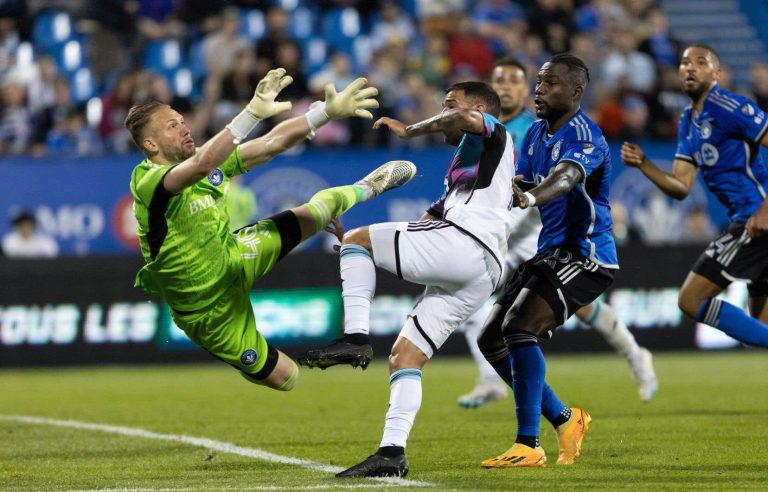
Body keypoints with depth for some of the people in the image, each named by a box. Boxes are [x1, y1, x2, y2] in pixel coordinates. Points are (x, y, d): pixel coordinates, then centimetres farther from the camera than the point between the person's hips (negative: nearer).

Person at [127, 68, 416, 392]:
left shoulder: (209, 164, -8)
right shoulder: (148, 182, -32)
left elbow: (272, 143, -6)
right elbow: (201, 165, -52)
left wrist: (328, 111, -16)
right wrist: (254, 112, -58)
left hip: (233, 256, 8)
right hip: (210, 308, -8)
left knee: (321, 206, 14)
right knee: (284, 377, 2)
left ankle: (365, 189, 48)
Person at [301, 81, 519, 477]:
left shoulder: (494, 138, 12)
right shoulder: (460, 166, 38)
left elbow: (463, 118, -13)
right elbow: (432, 220, 37)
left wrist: (410, 130, -5)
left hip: (462, 244, -9)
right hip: (478, 279, 9)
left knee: (356, 239, -4)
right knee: (403, 356, 3)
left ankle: (355, 337, -19)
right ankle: (392, 453, -8)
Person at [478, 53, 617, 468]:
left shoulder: (584, 138, -18)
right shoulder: (535, 134, 11)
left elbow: (566, 178, -39)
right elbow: (518, 186, 9)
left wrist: (529, 198, -59)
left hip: (584, 256, -10)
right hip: (545, 254, 10)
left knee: (519, 326, -27)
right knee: (491, 341, 9)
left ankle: (528, 446, -26)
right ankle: (564, 420, 22)